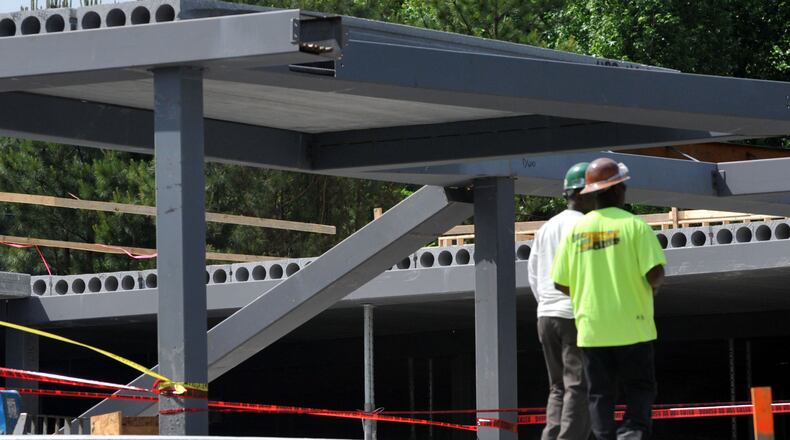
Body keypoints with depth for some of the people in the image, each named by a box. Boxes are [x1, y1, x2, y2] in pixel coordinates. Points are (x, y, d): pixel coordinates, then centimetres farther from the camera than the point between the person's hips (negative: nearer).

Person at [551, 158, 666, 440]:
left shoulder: (576, 229, 4)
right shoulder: (633, 225, -7)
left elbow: (560, 284, 5)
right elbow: (655, 273, -15)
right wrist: (654, 286, 7)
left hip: (591, 329, 3)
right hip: (631, 327, -3)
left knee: (600, 395, 8)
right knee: (640, 391, 3)